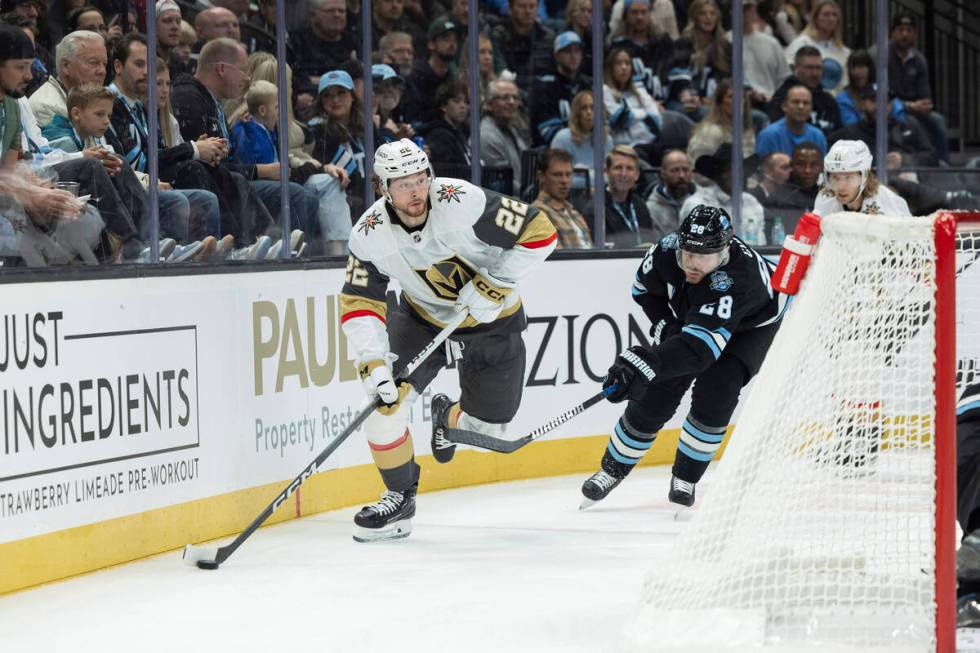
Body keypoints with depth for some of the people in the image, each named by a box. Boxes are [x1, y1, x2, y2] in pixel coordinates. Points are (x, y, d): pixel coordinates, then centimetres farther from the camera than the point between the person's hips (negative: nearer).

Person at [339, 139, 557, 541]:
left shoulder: (462, 202, -30)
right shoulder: (370, 234, -20)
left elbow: (539, 232, -25)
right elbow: (359, 302, -16)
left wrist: (496, 284, -29)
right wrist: (372, 361, -29)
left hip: (492, 320, -2)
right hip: (423, 318, 2)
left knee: (485, 427, 3)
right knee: (385, 398, -18)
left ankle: (448, 418, 42)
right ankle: (399, 497, 2)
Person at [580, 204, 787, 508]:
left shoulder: (734, 280, -46)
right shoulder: (668, 249, -29)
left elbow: (700, 345, -56)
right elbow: (644, 286, -4)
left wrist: (644, 363, -67)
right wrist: (664, 324, -16)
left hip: (751, 325, -5)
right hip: (688, 315, 5)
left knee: (714, 397, -23)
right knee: (654, 397, -3)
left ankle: (685, 478, -2)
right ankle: (611, 470, 15)